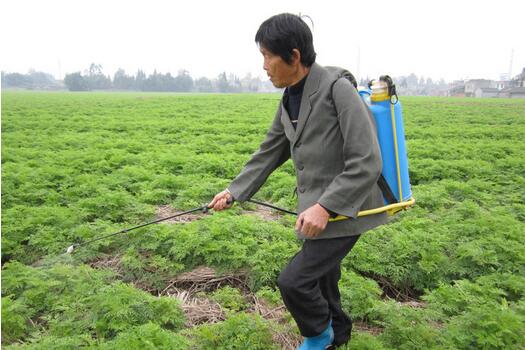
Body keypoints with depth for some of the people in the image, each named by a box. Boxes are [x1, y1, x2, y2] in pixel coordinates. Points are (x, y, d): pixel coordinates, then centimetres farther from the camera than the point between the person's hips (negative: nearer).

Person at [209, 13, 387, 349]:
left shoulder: (338, 89, -19)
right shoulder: (289, 101, 6)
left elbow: (367, 164, -22)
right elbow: (267, 154, 15)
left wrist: (325, 206, -27)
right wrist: (233, 191, 11)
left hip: (344, 210, -8)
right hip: (317, 210, 8)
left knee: (294, 281, -8)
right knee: (321, 280, 21)